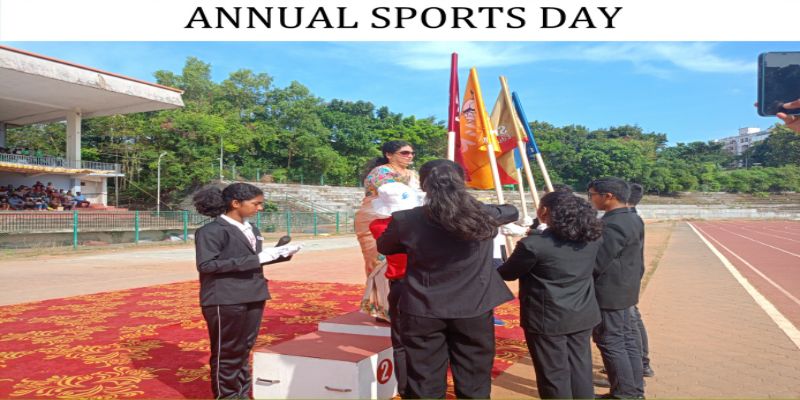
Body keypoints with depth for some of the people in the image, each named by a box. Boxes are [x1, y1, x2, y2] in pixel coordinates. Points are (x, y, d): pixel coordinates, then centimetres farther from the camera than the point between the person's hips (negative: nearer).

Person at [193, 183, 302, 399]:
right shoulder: (212, 231, -13)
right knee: (227, 353, 5)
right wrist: (253, 260, -23)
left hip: (252, 297, 7)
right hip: (225, 300, -7)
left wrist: (279, 253, 0)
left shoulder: (251, 230, 9)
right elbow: (206, 265, -20)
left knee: (244, 349, 16)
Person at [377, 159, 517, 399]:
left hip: (422, 312, 0)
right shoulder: (483, 215, -7)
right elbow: (512, 212, 16)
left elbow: (383, 247, 10)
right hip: (473, 311, 1)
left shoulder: (407, 220, -10)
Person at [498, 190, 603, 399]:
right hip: (583, 316, 6)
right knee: (581, 370, 17)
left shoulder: (533, 244, -19)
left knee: (554, 375, 7)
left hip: (548, 319, -6)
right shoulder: (591, 238, 0)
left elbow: (508, 273, -8)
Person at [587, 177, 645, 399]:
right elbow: (638, 260, 16)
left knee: (611, 345, 1)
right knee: (628, 341, 16)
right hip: (625, 293, 10)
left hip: (608, 295, -10)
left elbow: (596, 263, -22)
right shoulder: (633, 219, 9)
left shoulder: (613, 225, -23)